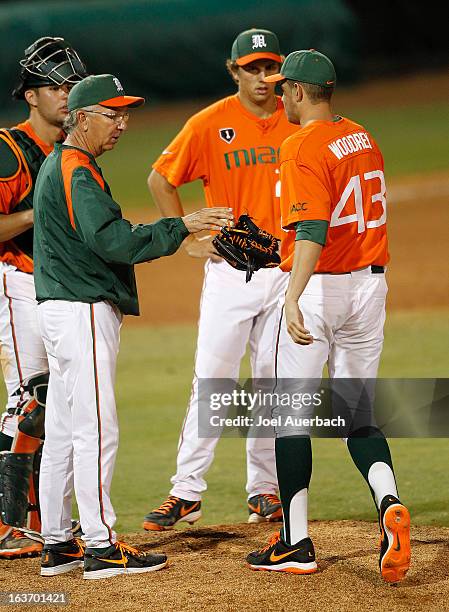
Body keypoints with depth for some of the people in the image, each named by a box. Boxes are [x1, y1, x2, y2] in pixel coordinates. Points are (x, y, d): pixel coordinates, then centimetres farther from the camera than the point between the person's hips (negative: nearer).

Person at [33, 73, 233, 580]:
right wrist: (182, 225, -25)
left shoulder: (57, 164, 18)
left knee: (63, 432, 12)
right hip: (83, 312, -11)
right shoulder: (77, 172, -15)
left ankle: (56, 544, 16)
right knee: (96, 431, -10)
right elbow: (115, 241, -25)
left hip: (60, 307, 11)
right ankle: (101, 547, -9)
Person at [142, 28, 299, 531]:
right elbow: (160, 179, 2)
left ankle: (264, 490, 16)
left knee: (274, 382, 7)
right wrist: (189, 241, -2)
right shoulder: (210, 124, -4)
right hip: (230, 268, -3)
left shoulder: (298, 124, 4)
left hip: (285, 269, 3)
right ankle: (186, 493, -4)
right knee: (211, 380, -7)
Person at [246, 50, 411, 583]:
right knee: (357, 415, 11)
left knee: (292, 414, 5)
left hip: (319, 286, -7)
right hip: (371, 284, 7)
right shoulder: (362, 138, 11)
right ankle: (389, 504, -16)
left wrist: (293, 297, -37)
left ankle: (295, 545, 7)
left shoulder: (303, 147, -14)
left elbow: (313, 230, -27)